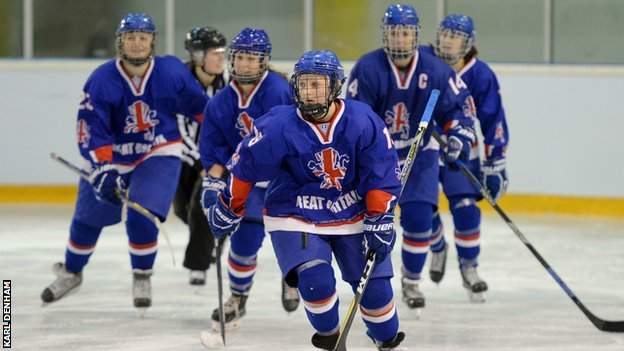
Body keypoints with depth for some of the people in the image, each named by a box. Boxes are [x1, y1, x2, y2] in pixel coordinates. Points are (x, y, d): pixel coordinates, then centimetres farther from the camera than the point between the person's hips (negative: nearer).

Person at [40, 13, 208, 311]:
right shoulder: (101, 81, -20)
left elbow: (198, 105, 1)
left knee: (141, 217, -19)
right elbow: (90, 130, -22)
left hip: (159, 154, -1)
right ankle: (71, 273, 38)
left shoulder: (172, 72, -15)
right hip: (111, 155, 1)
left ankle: (142, 277, 5)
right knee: (88, 217, 13)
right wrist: (103, 171, -32)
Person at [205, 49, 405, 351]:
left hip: (353, 214, 2)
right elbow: (245, 167, -6)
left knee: (374, 282, 0)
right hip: (295, 215, -2)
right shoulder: (278, 126, -19)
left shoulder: (363, 122, -17)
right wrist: (228, 210, 1)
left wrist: (379, 221, -12)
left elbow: (383, 175, -8)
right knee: (315, 279, -20)